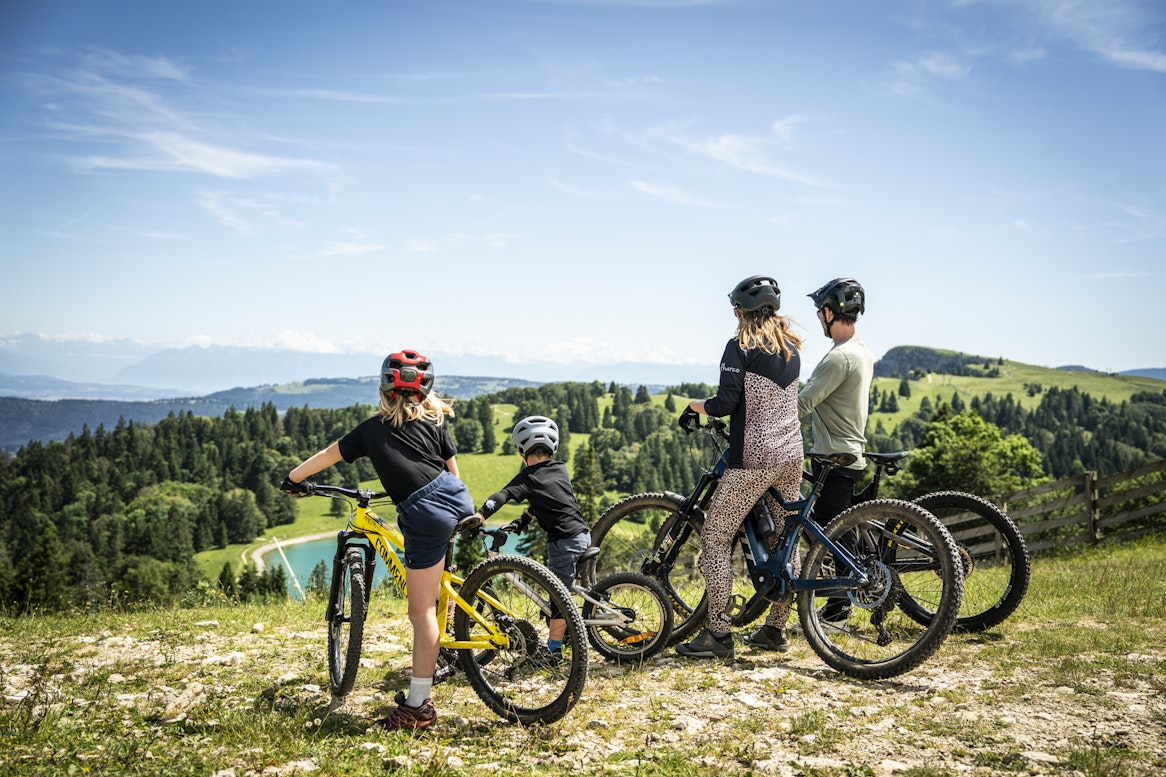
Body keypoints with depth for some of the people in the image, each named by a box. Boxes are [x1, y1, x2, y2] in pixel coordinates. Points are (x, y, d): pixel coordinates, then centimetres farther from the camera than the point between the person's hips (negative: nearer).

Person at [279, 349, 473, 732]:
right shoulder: (435, 420, 20)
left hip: (424, 515, -4)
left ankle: (417, 706, 4)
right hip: (459, 499, 4)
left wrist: (293, 477, 40)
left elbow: (329, 454, 25)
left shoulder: (372, 428, 15)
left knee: (422, 614, 0)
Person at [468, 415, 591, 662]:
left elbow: (502, 496, -23)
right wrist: (523, 520, 23)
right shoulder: (561, 469, 12)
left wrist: (479, 516, -33)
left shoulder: (528, 477, -9)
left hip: (563, 542, -7)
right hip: (583, 535, 7)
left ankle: (553, 651, 5)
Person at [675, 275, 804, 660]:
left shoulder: (740, 346, -9)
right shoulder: (792, 348, 13)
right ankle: (776, 629, 21)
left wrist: (694, 405, 2)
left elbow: (726, 403, -16)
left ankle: (718, 634, -2)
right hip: (792, 455, 8)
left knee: (715, 537, 0)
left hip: (754, 459, -8)